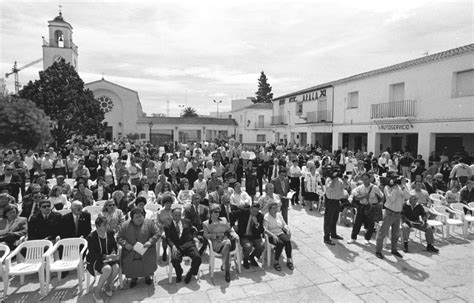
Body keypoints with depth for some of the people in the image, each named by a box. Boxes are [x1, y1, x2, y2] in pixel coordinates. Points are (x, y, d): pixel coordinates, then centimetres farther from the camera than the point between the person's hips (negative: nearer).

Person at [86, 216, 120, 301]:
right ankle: (96, 293, -11)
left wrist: (114, 253, -10)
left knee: (116, 268, -26)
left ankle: (107, 286, 5)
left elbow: (114, 246, 12)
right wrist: (107, 256, -25)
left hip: (108, 257, 5)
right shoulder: (91, 237, -14)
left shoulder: (110, 233, 0)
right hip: (95, 260, -4)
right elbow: (93, 254, -16)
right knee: (108, 269, -33)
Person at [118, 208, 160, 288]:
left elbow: (157, 234, 2)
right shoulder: (125, 225, 3)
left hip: (146, 252, -1)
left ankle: (147, 276, 23)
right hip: (130, 253, 1)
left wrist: (150, 242, -13)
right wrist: (125, 244, -11)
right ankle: (134, 277, 26)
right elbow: (119, 238, 7)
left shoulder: (149, 223, 1)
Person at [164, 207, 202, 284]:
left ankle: (190, 274, 5)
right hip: (177, 246, -1)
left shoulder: (187, 222, 20)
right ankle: (179, 274, 2)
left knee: (197, 258, -26)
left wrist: (192, 237, 5)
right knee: (174, 259, -33)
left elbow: (192, 231, 25)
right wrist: (173, 246, -17)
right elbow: (168, 238, 1)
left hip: (188, 244, 1)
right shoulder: (168, 226, 12)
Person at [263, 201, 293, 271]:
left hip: (280, 233, 5)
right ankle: (276, 262, -16)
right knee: (280, 243, -31)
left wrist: (287, 230, -5)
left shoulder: (279, 214, 12)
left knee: (288, 241, -25)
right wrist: (273, 235, -26)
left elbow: (284, 225, 17)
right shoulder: (266, 217, -6)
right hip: (271, 236, -5)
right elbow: (265, 229, -14)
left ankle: (289, 260, -16)